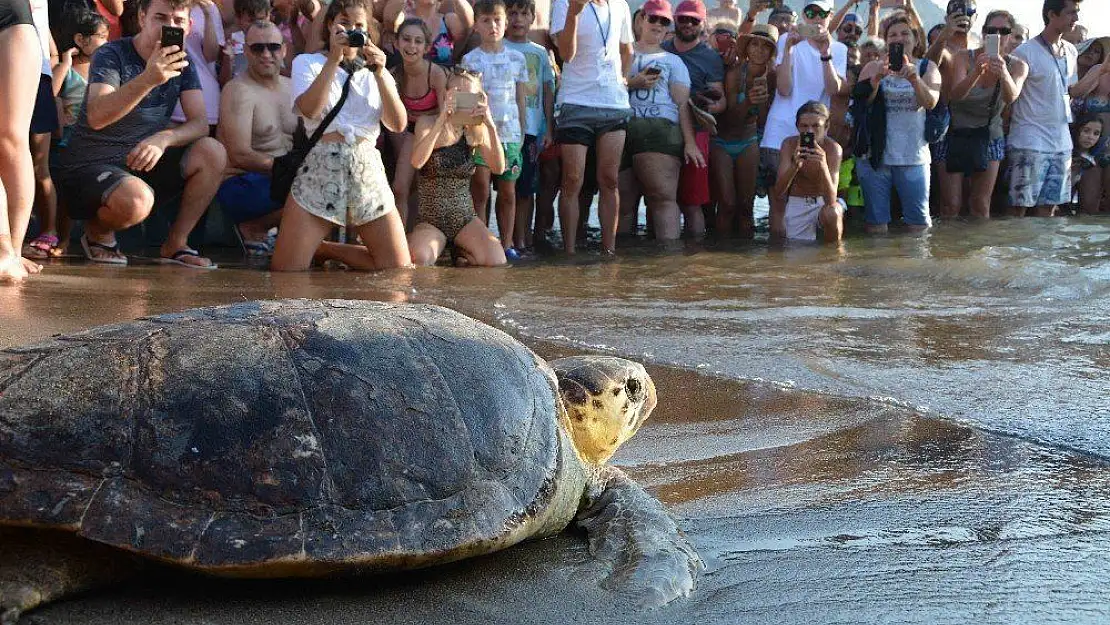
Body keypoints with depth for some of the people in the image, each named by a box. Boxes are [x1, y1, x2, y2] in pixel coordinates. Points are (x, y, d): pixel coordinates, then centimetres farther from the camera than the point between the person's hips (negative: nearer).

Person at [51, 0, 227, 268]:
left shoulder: (182, 63, 5)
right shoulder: (111, 55, -14)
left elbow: (200, 124, -5)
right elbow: (96, 117, -31)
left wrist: (163, 139, -27)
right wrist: (149, 79, -45)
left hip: (143, 162, 6)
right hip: (90, 166, -6)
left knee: (213, 153, -16)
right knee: (136, 201, -37)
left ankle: (175, 244, -5)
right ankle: (98, 232, 0)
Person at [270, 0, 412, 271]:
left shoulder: (376, 72, 17)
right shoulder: (307, 63, 10)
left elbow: (398, 124, 1)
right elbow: (309, 109, -11)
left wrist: (379, 73, -7)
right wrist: (333, 59, -13)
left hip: (368, 171, 3)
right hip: (320, 170, -3)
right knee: (285, 273, -14)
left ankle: (324, 250, 17)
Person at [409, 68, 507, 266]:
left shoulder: (476, 130, 3)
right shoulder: (428, 123, -4)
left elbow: (498, 167, -11)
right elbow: (417, 162, -23)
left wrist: (491, 126, -24)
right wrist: (442, 119, -30)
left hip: (465, 218, 3)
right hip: (431, 219, -3)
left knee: (496, 262, -22)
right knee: (418, 259, -34)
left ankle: (464, 252, 13)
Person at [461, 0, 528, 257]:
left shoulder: (517, 59, 10)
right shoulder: (470, 59, 3)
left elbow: (521, 99, 13)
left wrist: (522, 132, 10)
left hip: (510, 133, 2)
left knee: (508, 192, 5)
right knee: (480, 192, -4)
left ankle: (507, 243, 10)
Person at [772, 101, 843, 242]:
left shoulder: (833, 148, -18)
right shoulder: (790, 144, -12)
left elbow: (831, 200, -26)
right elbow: (778, 191, -19)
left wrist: (823, 166, -43)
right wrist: (794, 165, -38)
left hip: (824, 203, -1)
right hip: (796, 204, 2)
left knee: (832, 213, -33)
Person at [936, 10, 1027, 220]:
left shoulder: (1017, 66, -6)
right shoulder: (963, 58, -13)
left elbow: (1011, 97, -26)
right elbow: (955, 94, -30)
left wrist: (1003, 73, -48)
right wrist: (977, 71, -49)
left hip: (989, 137, 2)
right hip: (955, 134, -2)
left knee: (981, 206, 5)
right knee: (951, 205, -6)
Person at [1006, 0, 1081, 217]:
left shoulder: (1071, 52, 11)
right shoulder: (1026, 52, -11)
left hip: (1062, 142, 6)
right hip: (1030, 143, -6)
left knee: (1049, 206, 8)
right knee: (1020, 207, -5)